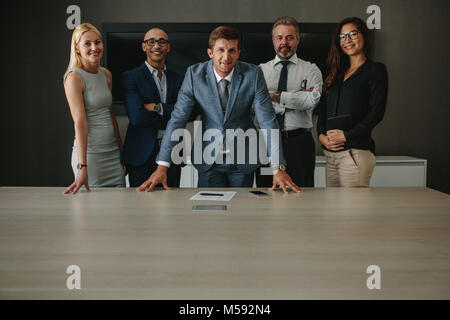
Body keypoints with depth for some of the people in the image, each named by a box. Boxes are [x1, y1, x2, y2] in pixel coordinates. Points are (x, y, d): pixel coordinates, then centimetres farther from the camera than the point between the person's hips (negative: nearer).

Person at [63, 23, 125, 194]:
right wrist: (82, 166, -24)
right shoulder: (74, 77, -11)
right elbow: (80, 123, -19)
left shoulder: (106, 75, 9)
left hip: (113, 151, 6)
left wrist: (121, 149, 14)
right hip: (90, 152, -6)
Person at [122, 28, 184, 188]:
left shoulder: (178, 79, 12)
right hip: (142, 155, -3)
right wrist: (171, 115, -6)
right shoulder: (130, 77, 0)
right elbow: (137, 116, -13)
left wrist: (157, 107, -12)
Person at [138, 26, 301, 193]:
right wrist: (162, 166, -19)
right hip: (208, 159, 0)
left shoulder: (253, 74, -12)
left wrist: (277, 168, -25)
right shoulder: (194, 74, -11)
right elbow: (178, 118, -12)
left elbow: (267, 121, -15)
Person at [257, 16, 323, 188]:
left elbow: (312, 100, -11)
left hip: (299, 142, -1)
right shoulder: (261, 70, 10)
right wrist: (292, 102, -10)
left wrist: (276, 96, -10)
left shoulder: (311, 70, 7)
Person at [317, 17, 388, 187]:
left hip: (356, 151, -6)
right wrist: (321, 134, -1)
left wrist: (347, 135, -14)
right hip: (331, 153, 6)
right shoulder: (336, 74, 20)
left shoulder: (376, 70, 2)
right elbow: (324, 108, 16)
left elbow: (377, 112, -8)